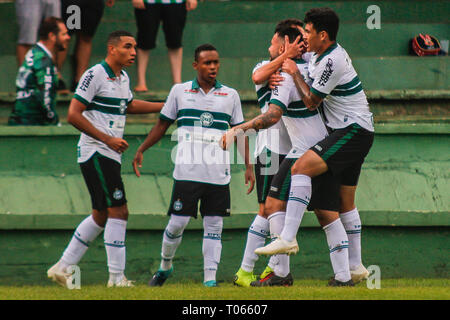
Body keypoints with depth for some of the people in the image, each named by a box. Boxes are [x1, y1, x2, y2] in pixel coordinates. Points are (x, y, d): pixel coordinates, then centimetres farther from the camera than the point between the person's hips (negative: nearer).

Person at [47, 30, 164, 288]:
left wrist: (166, 106, 29)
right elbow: (73, 115, -17)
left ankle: (62, 269, 19)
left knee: (101, 215, 12)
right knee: (118, 211, -11)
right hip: (96, 153, -9)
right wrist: (108, 139, -19)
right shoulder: (95, 75, -13)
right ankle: (117, 278, -9)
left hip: (110, 155, 9)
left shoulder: (123, 78, 13)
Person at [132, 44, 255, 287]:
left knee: (214, 226, -2)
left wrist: (248, 166, 8)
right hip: (187, 172, -1)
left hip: (219, 173, 1)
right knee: (178, 222, -4)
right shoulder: (180, 91, 8)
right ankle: (165, 267, 18)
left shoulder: (230, 95, 11)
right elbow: (163, 124, 15)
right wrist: (141, 151, 9)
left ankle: (210, 278, -1)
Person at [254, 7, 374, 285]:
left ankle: (288, 238, -31)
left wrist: (295, 74, 0)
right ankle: (356, 267, 19)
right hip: (353, 131, 11)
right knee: (346, 201, 14)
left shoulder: (332, 61, -17)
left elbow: (312, 102, -11)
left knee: (302, 167, -23)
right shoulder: (323, 55, 14)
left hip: (353, 130, -11)